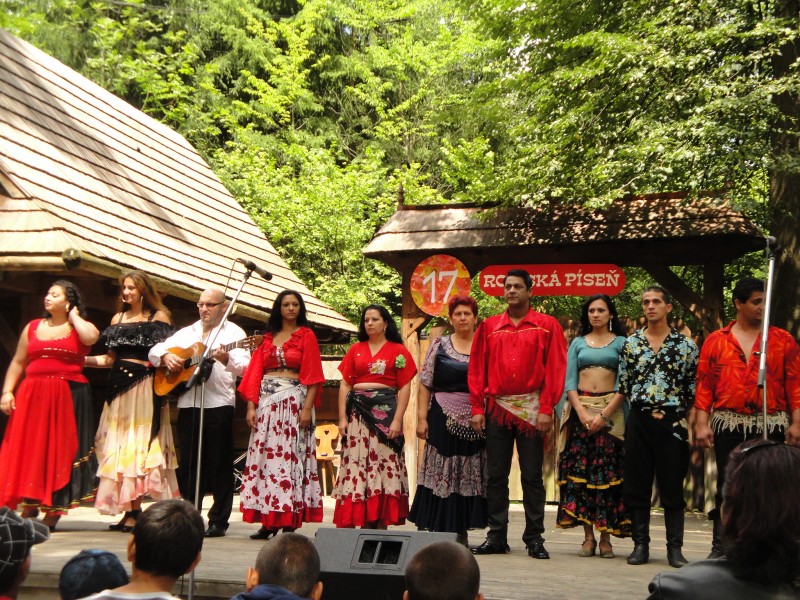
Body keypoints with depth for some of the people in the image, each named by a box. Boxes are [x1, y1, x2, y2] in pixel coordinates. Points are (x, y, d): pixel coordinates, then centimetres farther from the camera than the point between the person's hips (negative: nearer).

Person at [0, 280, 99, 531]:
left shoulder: (80, 327, 5)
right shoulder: (32, 327, 14)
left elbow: (91, 337, -20)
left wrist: (74, 316, -4)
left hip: (68, 397, -3)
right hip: (32, 397, 3)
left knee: (60, 450, -1)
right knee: (28, 450, 2)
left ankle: (53, 512, 6)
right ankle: (29, 506, 12)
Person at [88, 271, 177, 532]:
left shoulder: (158, 317, 1)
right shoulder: (118, 318, 16)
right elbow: (110, 358, 17)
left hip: (144, 387, -6)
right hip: (119, 385, 6)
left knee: (141, 442, -7)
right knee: (119, 445, 3)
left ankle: (134, 511, -5)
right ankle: (131, 510, 6)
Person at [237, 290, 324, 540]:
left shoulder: (306, 336, 5)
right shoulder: (268, 337, 16)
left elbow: (312, 375, -2)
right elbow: (255, 372, 11)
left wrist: (307, 408, -12)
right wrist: (251, 406, 1)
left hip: (293, 400, -4)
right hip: (266, 401, 4)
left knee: (289, 456, -8)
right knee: (264, 457, 0)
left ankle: (289, 522, -5)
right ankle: (268, 522, 4)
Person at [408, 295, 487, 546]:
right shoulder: (439, 345, 6)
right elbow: (425, 384, 3)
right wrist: (422, 418, -5)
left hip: (475, 421, 1)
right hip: (444, 418, -1)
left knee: (469, 475, 4)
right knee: (441, 473, -2)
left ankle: (461, 532, 13)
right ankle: (435, 530, 3)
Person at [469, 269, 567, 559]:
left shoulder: (547, 326, 2)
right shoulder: (489, 327, 9)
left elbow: (555, 369, -3)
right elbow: (476, 369, 8)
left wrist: (546, 409, -10)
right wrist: (477, 409, 1)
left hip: (531, 409, -2)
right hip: (496, 408, 3)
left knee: (532, 475, 1)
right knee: (496, 475, 5)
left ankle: (534, 538, 8)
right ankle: (497, 537, 11)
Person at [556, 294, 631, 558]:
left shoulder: (621, 343, 6)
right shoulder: (578, 343, 14)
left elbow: (623, 383, -2)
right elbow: (569, 380, 7)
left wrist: (604, 414, -14)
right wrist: (581, 412, -9)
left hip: (610, 410, -2)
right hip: (580, 409, 2)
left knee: (607, 473, -6)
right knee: (579, 471, -3)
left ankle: (605, 538, -3)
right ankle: (588, 536, 1)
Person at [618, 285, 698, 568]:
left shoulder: (685, 344, 3)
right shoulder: (631, 343, 8)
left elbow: (693, 388, 4)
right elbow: (623, 386, 8)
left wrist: (680, 416, -2)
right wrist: (649, 410, 1)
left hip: (673, 422, -2)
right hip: (639, 421, 2)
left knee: (672, 486, 1)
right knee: (637, 484, 3)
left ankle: (675, 547, 7)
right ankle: (640, 544, 11)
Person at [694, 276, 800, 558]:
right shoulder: (715, 341, 6)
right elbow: (704, 385, 4)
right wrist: (701, 423, -3)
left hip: (771, 426, 0)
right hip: (728, 426, 0)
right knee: (727, 487, 4)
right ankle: (719, 549, 10)